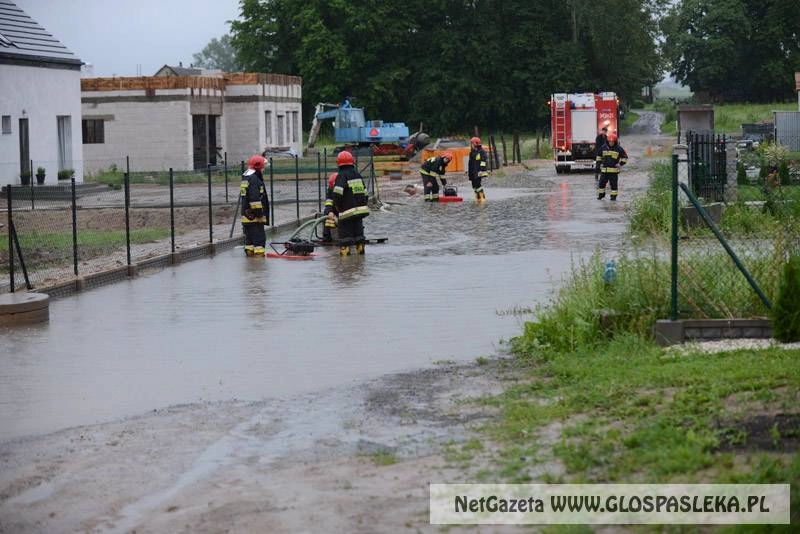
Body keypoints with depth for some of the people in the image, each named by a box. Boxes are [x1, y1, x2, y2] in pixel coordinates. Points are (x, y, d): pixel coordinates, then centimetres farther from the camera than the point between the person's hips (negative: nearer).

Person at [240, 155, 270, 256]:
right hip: (254, 216, -10)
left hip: (246, 214, 10)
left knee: (249, 235, 16)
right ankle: (259, 252, -10)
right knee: (259, 236, -8)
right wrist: (259, 212, -20)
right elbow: (255, 198, -23)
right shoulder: (254, 179, -16)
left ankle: (249, 251, 20)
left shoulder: (245, 178, 17)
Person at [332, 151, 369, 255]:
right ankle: (360, 246, 15)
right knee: (358, 229, 16)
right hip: (361, 208, 6)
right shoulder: (358, 175, 12)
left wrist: (337, 206, -7)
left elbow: (337, 194, -19)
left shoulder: (341, 176, -11)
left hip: (347, 211, -6)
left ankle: (345, 248, -4)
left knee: (345, 231, 0)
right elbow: (365, 192, 18)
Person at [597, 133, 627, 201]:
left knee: (614, 184, -1)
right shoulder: (604, 147, 6)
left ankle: (614, 196, 8)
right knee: (602, 183, 5)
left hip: (614, 170, -3)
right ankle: (601, 194, 22)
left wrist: (620, 164, -3)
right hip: (604, 169, 3)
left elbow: (625, 157, 6)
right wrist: (600, 163, 15)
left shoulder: (619, 149, -2)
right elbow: (599, 156, 23)